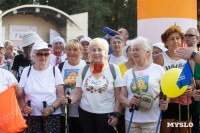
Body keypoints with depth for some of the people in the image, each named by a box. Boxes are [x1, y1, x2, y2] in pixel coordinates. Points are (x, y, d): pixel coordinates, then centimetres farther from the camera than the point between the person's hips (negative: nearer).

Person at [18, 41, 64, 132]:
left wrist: (51, 108, -13)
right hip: (31, 115, 1)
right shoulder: (27, 71, 9)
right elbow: (20, 95, 9)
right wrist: (24, 107, -10)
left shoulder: (54, 70, 6)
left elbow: (61, 95, 2)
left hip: (52, 115, -1)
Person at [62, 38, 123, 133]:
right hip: (86, 113, 3)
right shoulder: (83, 70, 10)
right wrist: (69, 99, -12)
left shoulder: (114, 69, 1)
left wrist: (116, 114, -8)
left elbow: (118, 96, -1)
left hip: (106, 115, -2)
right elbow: (78, 93, 8)